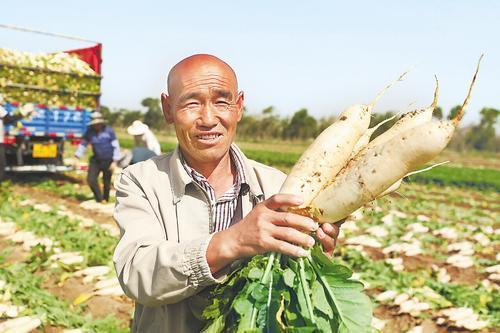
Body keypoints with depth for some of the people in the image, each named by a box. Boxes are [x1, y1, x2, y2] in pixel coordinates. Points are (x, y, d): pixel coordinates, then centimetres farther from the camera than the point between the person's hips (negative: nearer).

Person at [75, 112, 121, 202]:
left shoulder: (109, 130, -12)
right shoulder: (89, 131, -2)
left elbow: (116, 146, -10)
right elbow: (83, 144, 10)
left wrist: (114, 161, -13)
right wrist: (77, 157, 5)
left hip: (108, 161, -3)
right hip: (96, 160, 3)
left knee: (106, 183, 6)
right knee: (91, 180, -5)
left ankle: (105, 200, 28)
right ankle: (99, 199, 13)